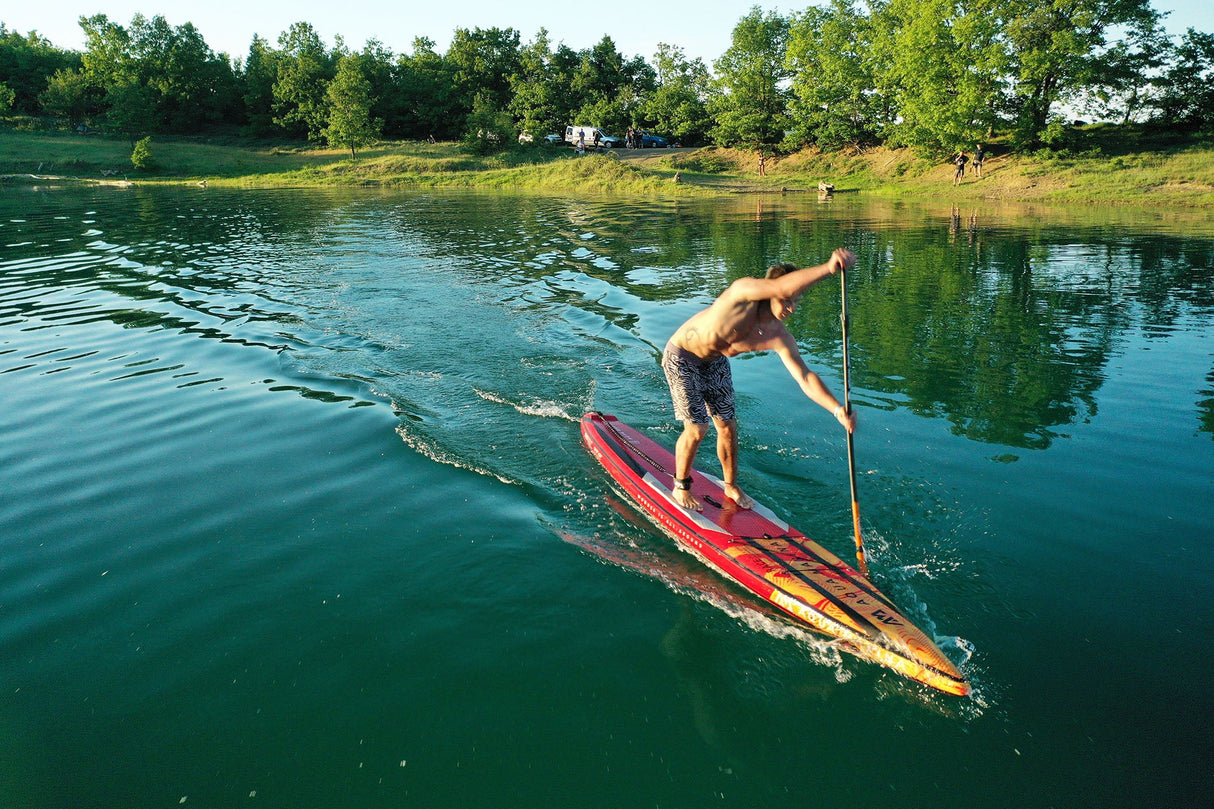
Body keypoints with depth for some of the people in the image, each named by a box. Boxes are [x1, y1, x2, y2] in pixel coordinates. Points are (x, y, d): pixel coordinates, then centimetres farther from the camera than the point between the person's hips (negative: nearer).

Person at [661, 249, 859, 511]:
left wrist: (838, 409, -31)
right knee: (696, 429, -6)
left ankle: (731, 487, 31)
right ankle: (680, 488, 17)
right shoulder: (743, 292, -34)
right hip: (681, 358, -6)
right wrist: (828, 268, -58)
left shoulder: (779, 337, -19)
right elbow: (781, 287, -53)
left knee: (728, 427, 8)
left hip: (715, 362, 6)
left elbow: (805, 377, -19)